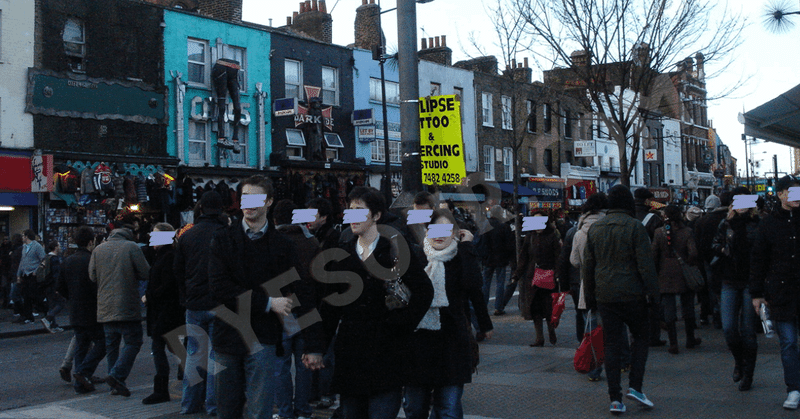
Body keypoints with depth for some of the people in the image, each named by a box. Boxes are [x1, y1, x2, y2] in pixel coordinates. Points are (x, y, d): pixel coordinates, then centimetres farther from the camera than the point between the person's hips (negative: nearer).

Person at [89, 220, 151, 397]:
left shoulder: (98, 249, 6)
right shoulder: (132, 247, -7)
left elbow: (92, 276, 9)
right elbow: (145, 273, -7)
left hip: (105, 308, 5)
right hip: (127, 307, -5)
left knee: (111, 345, 13)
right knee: (133, 342, 3)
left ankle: (117, 384, 15)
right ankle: (117, 375, -13)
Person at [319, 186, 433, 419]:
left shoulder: (394, 249, -2)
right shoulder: (344, 253, 11)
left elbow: (425, 291, -5)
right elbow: (331, 304, 12)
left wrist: (400, 325, -10)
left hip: (385, 351, -4)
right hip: (350, 351, 4)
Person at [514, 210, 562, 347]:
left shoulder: (552, 237, -2)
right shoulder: (530, 237, 10)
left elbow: (557, 257, -6)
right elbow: (523, 258, 11)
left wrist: (557, 275, -17)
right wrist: (517, 275, 6)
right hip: (532, 278, 4)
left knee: (549, 307, 1)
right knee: (535, 308, 3)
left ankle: (551, 332, 25)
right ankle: (539, 338, 10)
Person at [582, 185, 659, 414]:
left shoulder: (595, 228, 8)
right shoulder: (635, 227, -9)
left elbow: (587, 266, 12)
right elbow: (645, 264, -12)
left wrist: (589, 296, 18)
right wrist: (652, 293, -6)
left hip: (604, 296, 4)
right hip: (632, 295, -4)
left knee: (611, 344, 6)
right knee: (641, 335, 13)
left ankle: (615, 398, 6)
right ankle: (635, 386, 2)